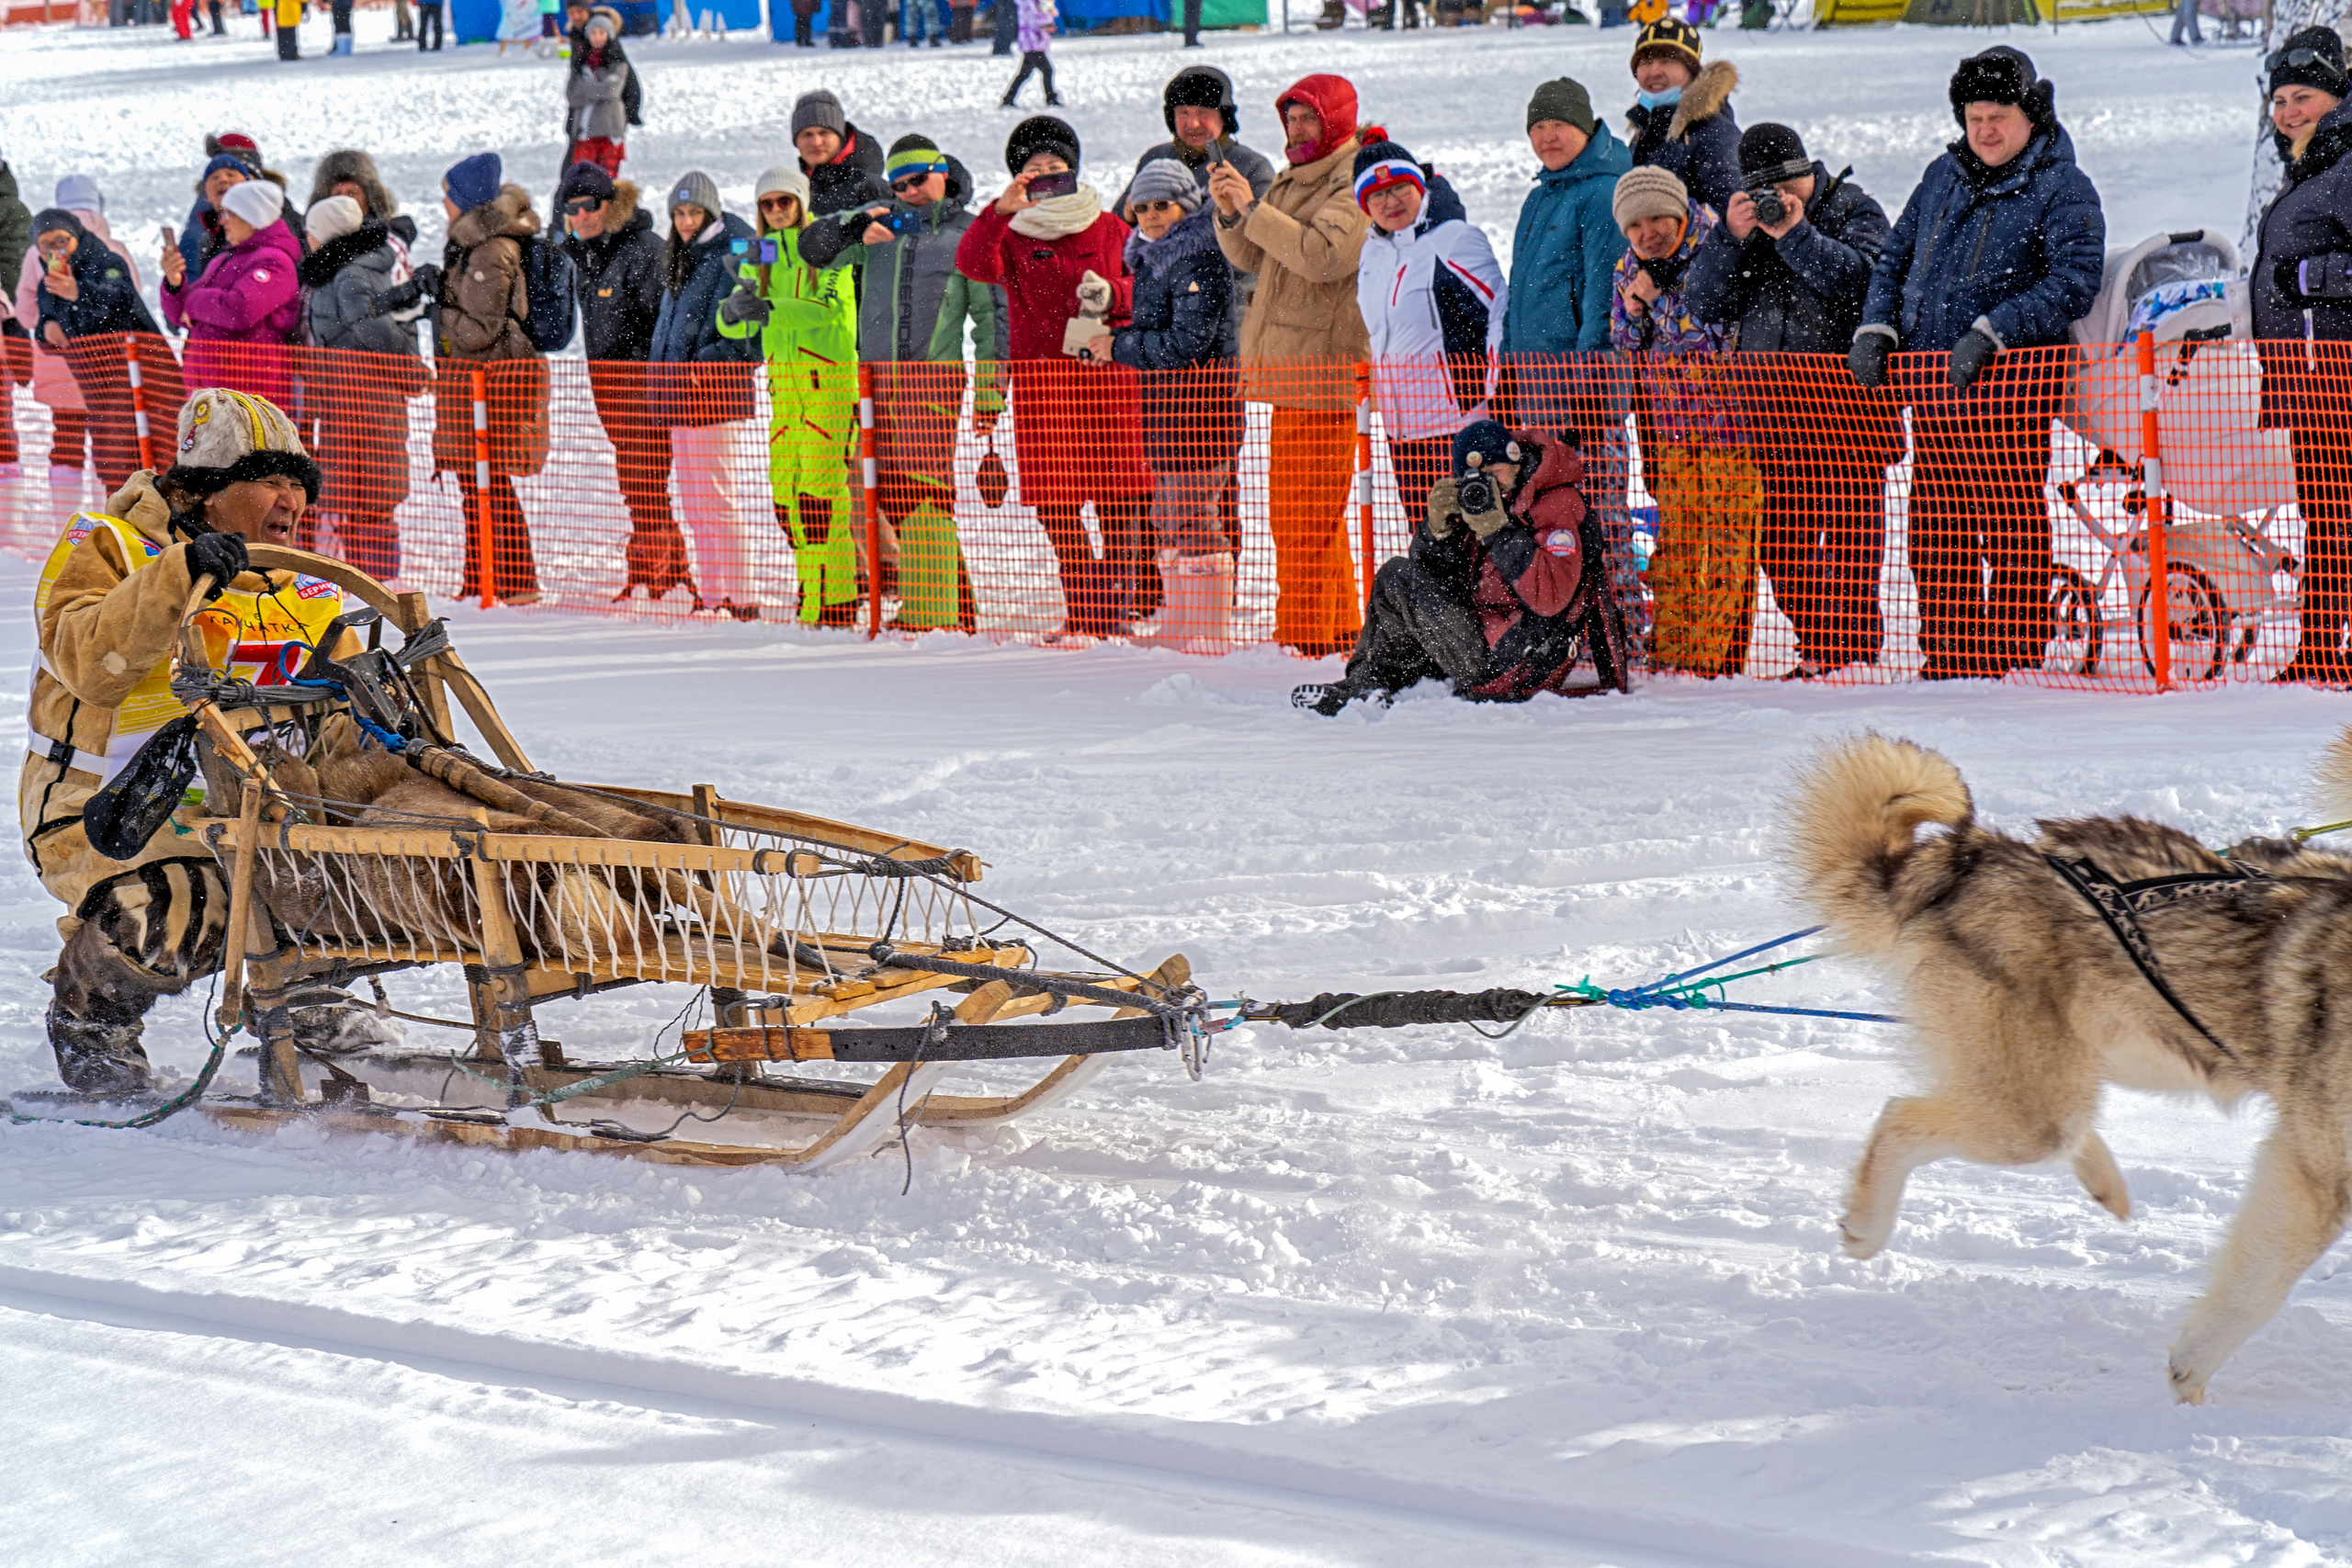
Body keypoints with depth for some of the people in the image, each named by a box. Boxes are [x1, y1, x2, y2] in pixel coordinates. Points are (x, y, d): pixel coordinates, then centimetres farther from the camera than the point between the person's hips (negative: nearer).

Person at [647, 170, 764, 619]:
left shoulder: (735, 255, -9)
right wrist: (659, 371, 18)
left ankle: (741, 597, -6)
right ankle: (710, 594, 16)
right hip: (681, 395, 9)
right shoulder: (682, 257, 17)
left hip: (717, 394, -9)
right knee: (693, 502, 10)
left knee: (720, 498, -9)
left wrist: (714, 359, -21)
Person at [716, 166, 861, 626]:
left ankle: (835, 603, -14)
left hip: (829, 375, -6)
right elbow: (733, 327, 8)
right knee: (783, 487, 1)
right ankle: (809, 585, 10)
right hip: (782, 377, 6)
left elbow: (830, 308, -17)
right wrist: (732, 311, -17)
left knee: (822, 487, -13)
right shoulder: (759, 256, 14)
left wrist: (771, 309, -30)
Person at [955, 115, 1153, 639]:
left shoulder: (1108, 228, 11)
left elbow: (1144, 286, 13)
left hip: (1107, 374, 0)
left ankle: (1116, 605, 3)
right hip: (1040, 377, 0)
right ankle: (1084, 609, 10)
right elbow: (973, 263, -13)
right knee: (1054, 500, 0)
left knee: (1117, 497, -4)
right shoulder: (1012, 234, 7)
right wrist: (1001, 210, -26)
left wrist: (1110, 295, -8)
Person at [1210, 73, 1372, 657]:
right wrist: (1229, 213, -1)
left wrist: (1254, 209, -22)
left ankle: (1305, 632, -9)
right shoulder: (1293, 180, 19)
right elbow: (1251, 259, 17)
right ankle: (1338, 624, 21)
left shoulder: (1357, 182, -10)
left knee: (1306, 512, -10)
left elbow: (1324, 254, -24)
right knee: (1295, 509, 14)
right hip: (1291, 368, 10)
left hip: (1326, 367, -10)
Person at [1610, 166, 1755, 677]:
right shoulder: (1629, 269, 9)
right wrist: (1632, 313, -2)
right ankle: (1669, 652, 12)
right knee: (1675, 543, 7)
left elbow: (1718, 333, -14)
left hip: (1727, 418, -6)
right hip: (1672, 426, 6)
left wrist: (1660, 300, -16)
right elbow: (1623, 350, 14)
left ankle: (1717, 657, -4)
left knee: (1727, 542, -5)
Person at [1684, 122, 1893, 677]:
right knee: (1781, 540, 7)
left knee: (1850, 527, -4)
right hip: (1773, 399, 5)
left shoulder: (1854, 211, 1)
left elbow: (1864, 280, -16)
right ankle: (1815, 646, 16)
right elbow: (1704, 305, 4)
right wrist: (1730, 238, -9)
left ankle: (1850, 644, 0)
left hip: (1848, 399, -5)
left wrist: (1796, 234, -18)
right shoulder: (1744, 223, 12)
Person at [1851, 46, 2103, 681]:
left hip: (2009, 384, -6)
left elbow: (2073, 283, -14)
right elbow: (1895, 257, 24)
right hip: (1931, 387, 6)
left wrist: (1991, 332, -21)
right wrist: (1877, 328, 7)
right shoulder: (1944, 176, 17)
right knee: (1937, 527, 8)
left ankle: (2016, 659, -2)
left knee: (2014, 526, -6)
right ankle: (1948, 660, 14)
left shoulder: (2063, 190, -3)